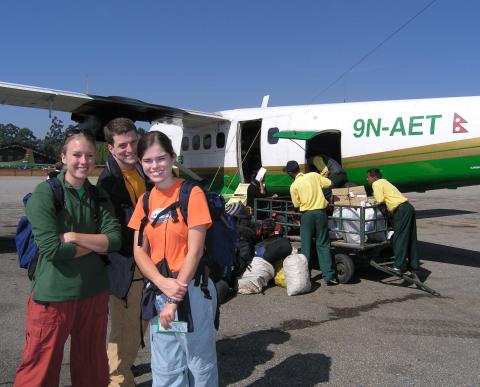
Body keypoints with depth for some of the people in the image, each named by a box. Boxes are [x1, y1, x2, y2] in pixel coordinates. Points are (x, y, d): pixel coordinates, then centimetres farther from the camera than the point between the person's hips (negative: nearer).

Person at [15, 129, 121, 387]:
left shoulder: (99, 196, 5)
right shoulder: (44, 193, -9)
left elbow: (115, 240, -6)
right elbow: (52, 249, -18)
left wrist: (74, 236, -16)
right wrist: (96, 243, -8)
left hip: (94, 292, 5)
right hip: (53, 294, -4)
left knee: (92, 365, 18)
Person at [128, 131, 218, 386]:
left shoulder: (192, 193, -10)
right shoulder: (145, 200, 7)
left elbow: (195, 252, -13)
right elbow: (139, 252, 2)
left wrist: (175, 300, -12)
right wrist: (163, 284, -15)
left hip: (191, 291, -5)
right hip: (158, 291, 5)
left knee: (199, 365, 12)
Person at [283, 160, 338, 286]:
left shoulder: (294, 186, -3)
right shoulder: (314, 175, 3)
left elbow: (296, 204, 2)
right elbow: (329, 183, 6)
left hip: (307, 214, -2)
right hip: (320, 212, 2)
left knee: (306, 246, 9)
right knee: (323, 245, 6)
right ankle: (329, 276, 3)